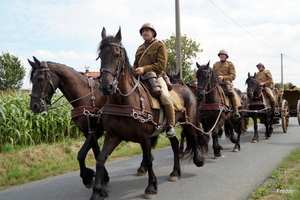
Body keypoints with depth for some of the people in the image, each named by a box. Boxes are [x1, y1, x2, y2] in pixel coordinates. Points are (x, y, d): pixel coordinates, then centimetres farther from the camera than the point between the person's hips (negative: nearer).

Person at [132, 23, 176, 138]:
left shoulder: (160, 45, 3)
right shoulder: (140, 48, 22)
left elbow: (161, 65, -9)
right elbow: (135, 64, 30)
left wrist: (144, 69, -19)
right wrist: (135, 71, 5)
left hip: (156, 77, -6)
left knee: (165, 96, -30)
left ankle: (171, 125, -15)